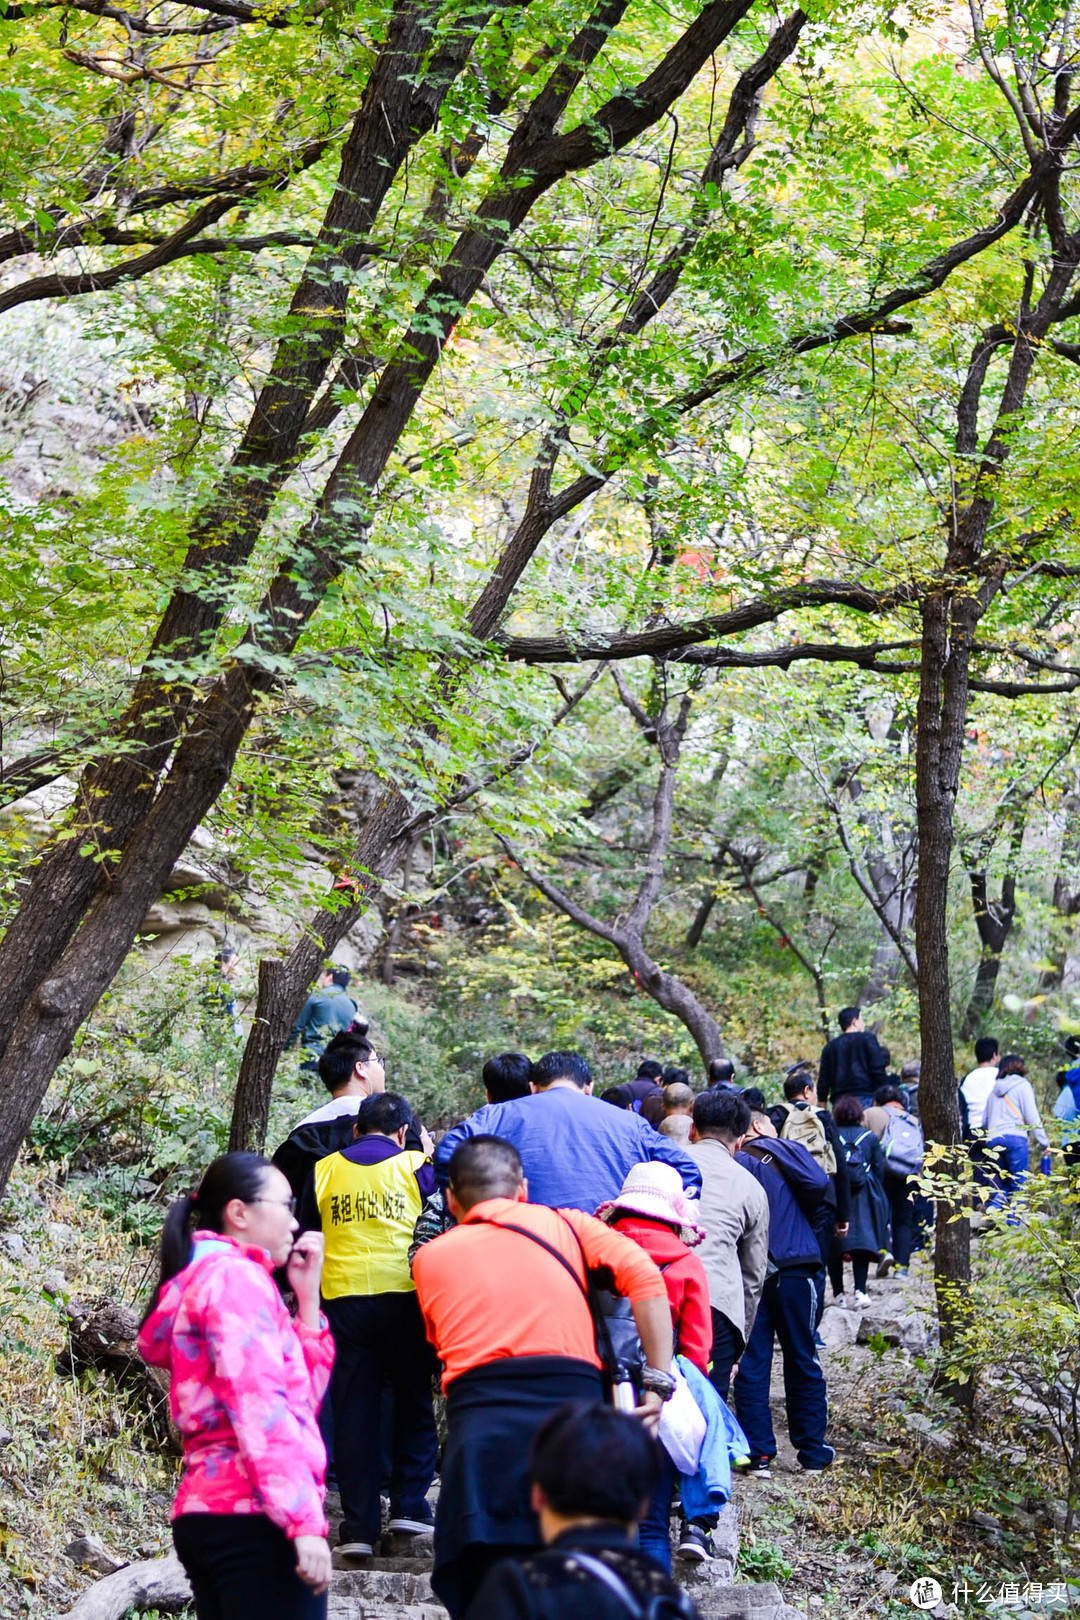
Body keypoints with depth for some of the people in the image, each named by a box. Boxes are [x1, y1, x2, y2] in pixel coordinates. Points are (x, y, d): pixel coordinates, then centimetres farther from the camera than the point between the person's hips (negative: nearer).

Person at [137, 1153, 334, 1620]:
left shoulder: (202, 1281, 23)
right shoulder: (237, 1276, -6)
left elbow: (300, 1396, 20)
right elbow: (259, 1408, -18)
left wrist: (306, 1297, 15)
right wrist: (304, 1521, -22)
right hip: (252, 1516, -10)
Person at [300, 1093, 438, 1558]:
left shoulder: (323, 1170, 8)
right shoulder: (416, 1167, 1)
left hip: (343, 1298, 2)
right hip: (404, 1296, -1)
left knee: (352, 1414, 6)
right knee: (414, 1404, 13)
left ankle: (359, 1528, 4)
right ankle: (409, 1506, 5)